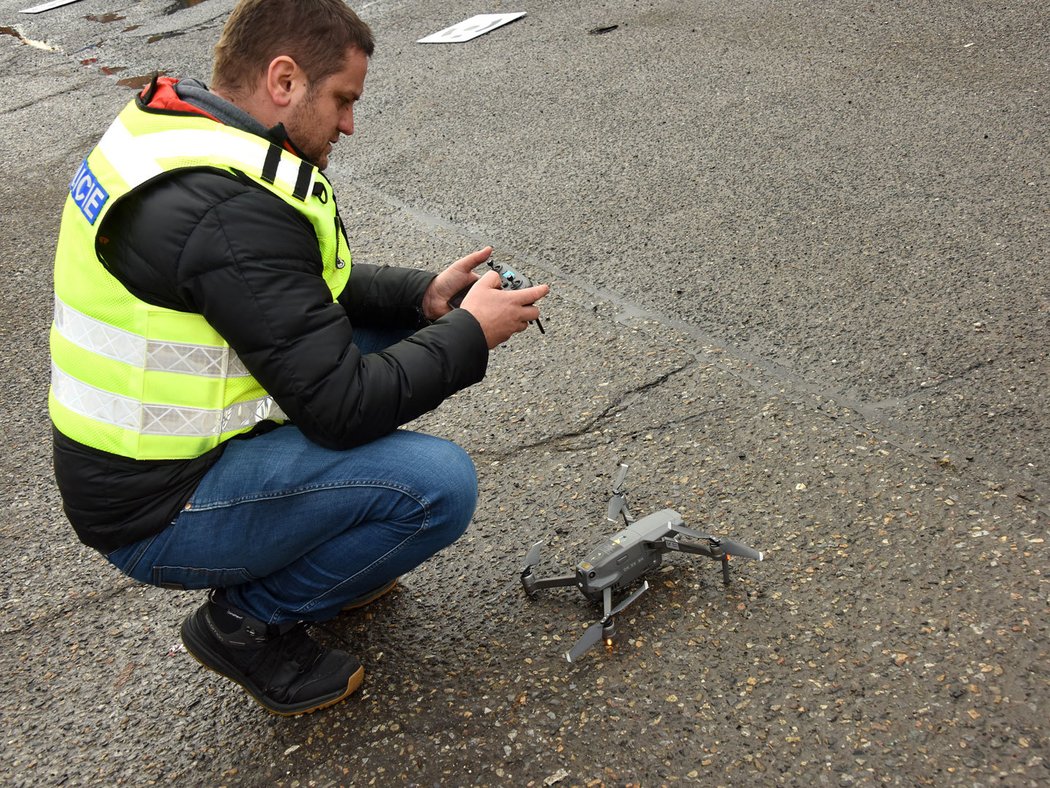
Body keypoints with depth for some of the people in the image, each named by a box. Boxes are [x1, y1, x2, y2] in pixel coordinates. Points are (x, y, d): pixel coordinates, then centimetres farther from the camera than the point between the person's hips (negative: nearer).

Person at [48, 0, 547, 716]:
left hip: (142, 445, 10)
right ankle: (248, 618, 0)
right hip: (160, 514, -10)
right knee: (439, 483, -21)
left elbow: (301, 288, 15)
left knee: (398, 330, 10)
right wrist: (470, 333, -12)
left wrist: (423, 295, 2)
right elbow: (342, 408, -25)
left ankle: (312, 547, 16)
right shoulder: (231, 207, -29)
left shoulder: (169, 128, 3)